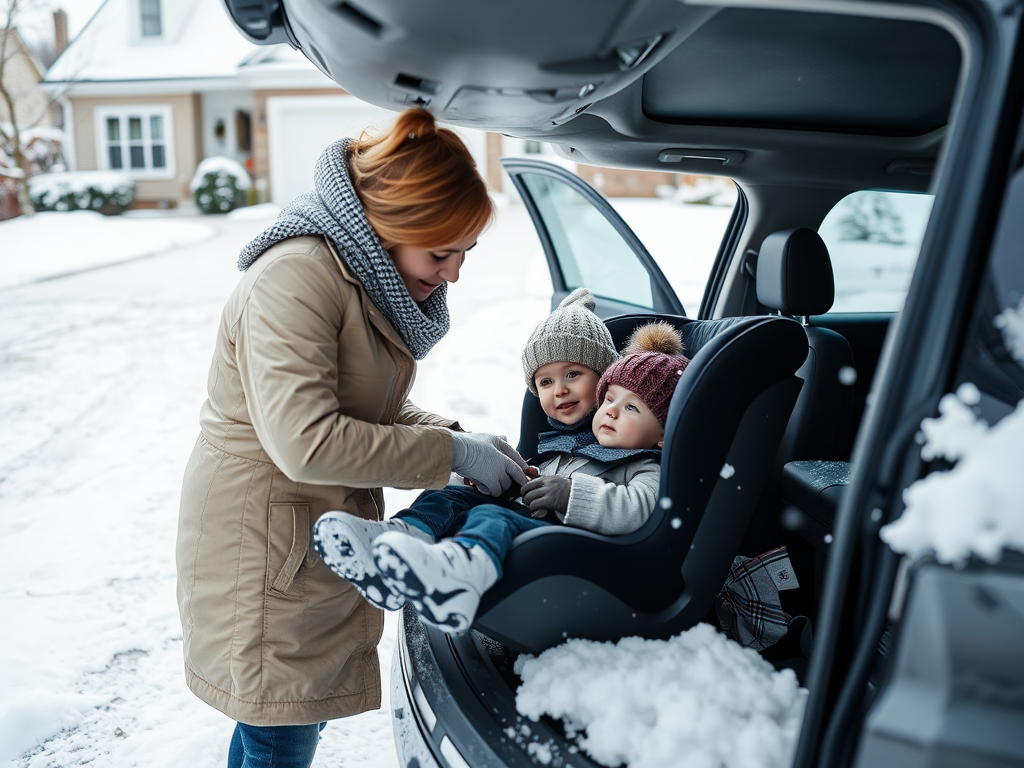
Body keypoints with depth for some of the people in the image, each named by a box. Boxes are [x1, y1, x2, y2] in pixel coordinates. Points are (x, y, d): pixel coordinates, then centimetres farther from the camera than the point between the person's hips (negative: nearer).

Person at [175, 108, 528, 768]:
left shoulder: (376, 277, 7)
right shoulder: (299, 276, -24)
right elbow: (306, 441, -31)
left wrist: (458, 437, -4)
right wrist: (453, 452, -23)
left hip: (326, 532, 9)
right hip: (262, 537, -9)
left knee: (297, 714, 21)